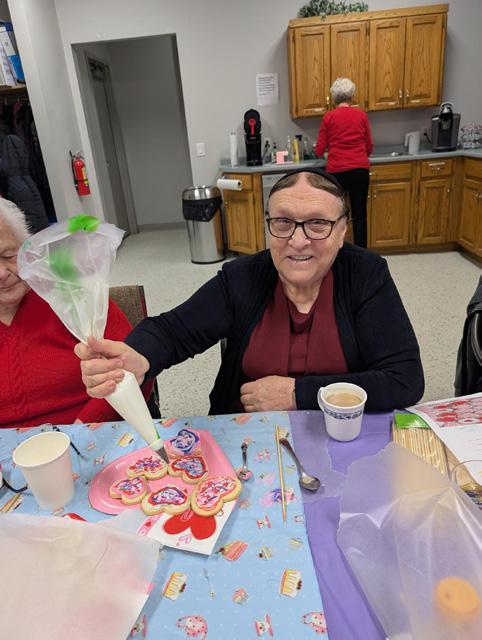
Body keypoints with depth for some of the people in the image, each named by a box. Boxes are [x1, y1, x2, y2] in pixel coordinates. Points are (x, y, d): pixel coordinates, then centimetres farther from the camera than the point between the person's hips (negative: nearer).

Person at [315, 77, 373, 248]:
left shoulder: (329, 117, -1)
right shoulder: (362, 115, 5)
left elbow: (319, 150, 2)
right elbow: (369, 147, 11)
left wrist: (319, 150, 25)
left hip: (337, 171, -2)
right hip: (360, 170, 2)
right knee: (359, 215, 8)